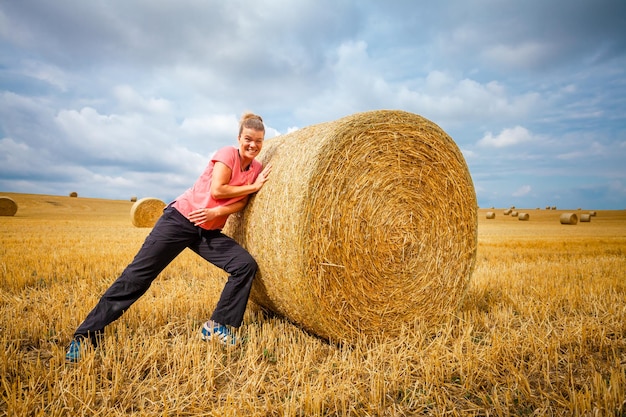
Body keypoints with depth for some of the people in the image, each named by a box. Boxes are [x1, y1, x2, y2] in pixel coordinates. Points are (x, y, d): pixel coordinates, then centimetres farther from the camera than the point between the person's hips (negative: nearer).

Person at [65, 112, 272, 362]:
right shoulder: (228, 154, -7)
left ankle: (217, 327, 1)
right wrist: (253, 186, -11)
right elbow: (216, 191, -17)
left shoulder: (257, 168, 8)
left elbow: (240, 203, -1)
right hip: (180, 219, -5)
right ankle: (86, 335, 3)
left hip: (209, 231, 6)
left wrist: (217, 212, -19)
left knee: (246, 265, -12)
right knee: (139, 273, -8)